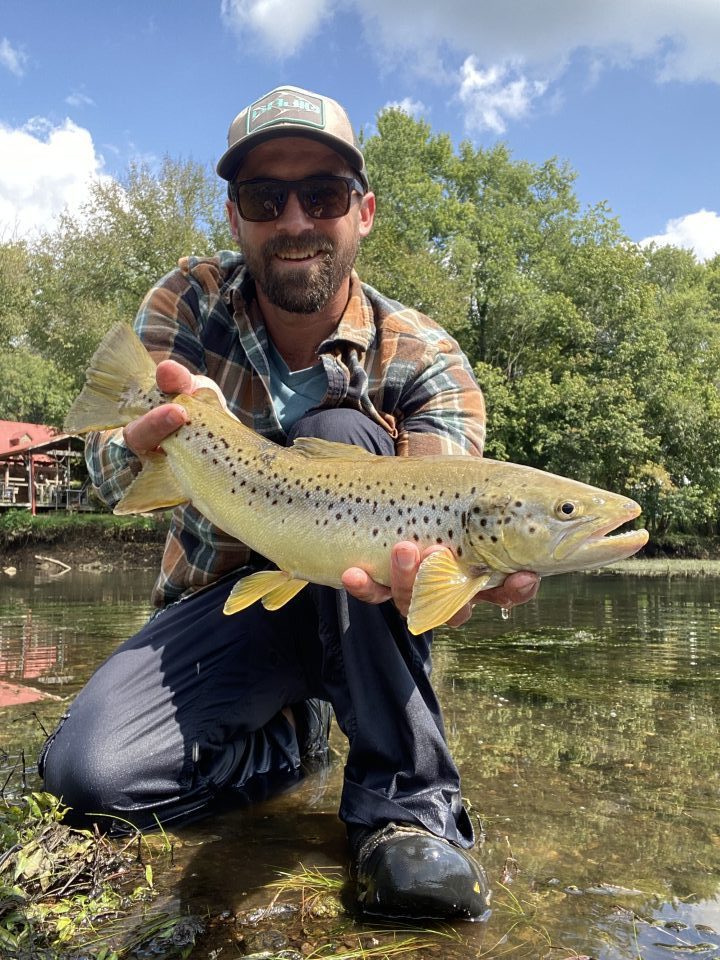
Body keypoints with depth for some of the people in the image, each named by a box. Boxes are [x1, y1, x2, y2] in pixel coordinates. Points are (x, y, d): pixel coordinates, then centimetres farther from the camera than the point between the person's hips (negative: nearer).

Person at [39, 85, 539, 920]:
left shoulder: (425, 361, -15)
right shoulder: (189, 303, -8)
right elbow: (107, 470, -18)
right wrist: (145, 440, -43)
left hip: (354, 608, -1)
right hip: (224, 604, 2)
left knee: (336, 433, -31)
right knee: (88, 771, -24)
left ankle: (405, 794, -24)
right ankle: (290, 735, 7)